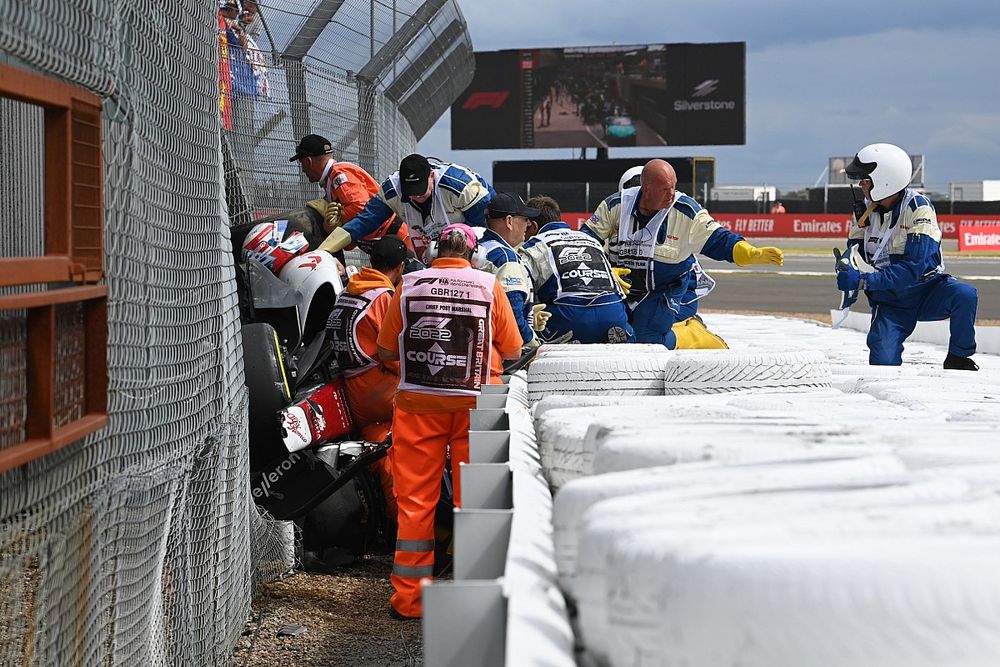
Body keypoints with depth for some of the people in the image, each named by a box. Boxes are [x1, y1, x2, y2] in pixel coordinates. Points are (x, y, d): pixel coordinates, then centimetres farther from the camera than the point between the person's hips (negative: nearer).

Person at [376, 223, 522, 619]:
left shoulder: (408, 286, 0)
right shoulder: (489, 287, -1)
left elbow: (386, 352, 5)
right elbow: (513, 352, 5)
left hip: (418, 404, 1)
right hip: (474, 404, 0)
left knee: (415, 500, 5)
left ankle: (410, 598, 7)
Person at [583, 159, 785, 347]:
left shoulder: (686, 211, -14)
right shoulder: (615, 206, -12)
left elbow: (718, 241, -13)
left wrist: (754, 254, -28)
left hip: (671, 292, -3)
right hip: (621, 287, 3)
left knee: (649, 341, -20)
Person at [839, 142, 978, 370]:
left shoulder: (918, 208, -18)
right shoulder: (864, 210, -1)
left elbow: (915, 267, -26)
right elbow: (855, 252, 5)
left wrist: (864, 281, -33)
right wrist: (848, 271, -21)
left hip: (926, 292, -2)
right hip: (889, 301, 2)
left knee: (964, 295, -33)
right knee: (883, 361, -22)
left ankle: (957, 360, -12)